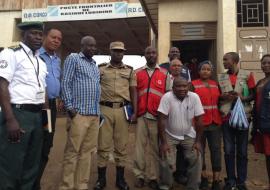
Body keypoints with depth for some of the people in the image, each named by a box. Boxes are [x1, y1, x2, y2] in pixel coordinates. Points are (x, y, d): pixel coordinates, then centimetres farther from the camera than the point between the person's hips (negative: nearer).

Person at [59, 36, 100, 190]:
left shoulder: (95, 65, 21)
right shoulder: (73, 58, 2)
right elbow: (65, 83, -5)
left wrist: (98, 109, 14)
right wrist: (70, 107, -12)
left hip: (95, 114, 6)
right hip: (79, 113, -6)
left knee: (87, 151, 8)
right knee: (73, 151, -2)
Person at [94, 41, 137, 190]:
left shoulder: (129, 71, 11)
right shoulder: (101, 69, 7)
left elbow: (133, 92, 10)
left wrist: (135, 112, 2)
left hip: (123, 110, 1)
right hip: (104, 109, -1)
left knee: (122, 146, 6)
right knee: (103, 145, 4)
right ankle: (101, 178, 18)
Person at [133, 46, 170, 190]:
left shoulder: (165, 74, 8)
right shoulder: (137, 73, 9)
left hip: (158, 116, 0)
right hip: (141, 115, 1)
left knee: (156, 147, 6)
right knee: (139, 146, 4)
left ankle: (154, 177, 16)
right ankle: (139, 175, 16)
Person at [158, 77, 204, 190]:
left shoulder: (194, 97, -13)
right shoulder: (167, 97, -20)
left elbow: (199, 120, -8)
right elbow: (162, 120, -20)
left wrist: (198, 141, -8)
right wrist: (163, 142, -20)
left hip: (188, 135, 3)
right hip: (170, 135, -2)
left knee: (196, 159, -7)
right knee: (167, 163, -11)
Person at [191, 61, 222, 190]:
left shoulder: (216, 84, 12)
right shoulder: (193, 85, -4)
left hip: (215, 122, 4)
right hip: (199, 122, -4)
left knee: (216, 150, 3)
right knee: (200, 150, 8)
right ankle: (204, 179, 24)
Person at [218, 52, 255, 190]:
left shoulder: (247, 75, 1)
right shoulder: (220, 77, 9)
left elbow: (253, 95, 2)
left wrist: (242, 97, -17)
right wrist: (223, 97, -8)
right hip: (226, 117, 2)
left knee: (242, 151, 6)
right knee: (228, 150, 6)